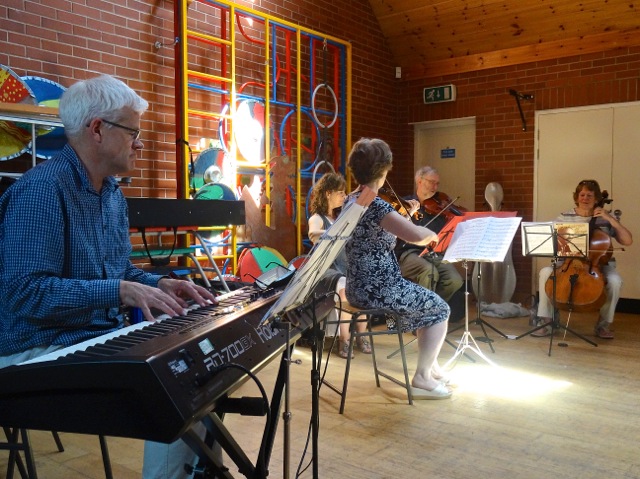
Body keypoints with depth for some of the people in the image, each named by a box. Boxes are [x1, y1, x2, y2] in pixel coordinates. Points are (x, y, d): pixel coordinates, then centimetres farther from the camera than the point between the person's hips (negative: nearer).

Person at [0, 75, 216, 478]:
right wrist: (122, 291, -27)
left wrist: (160, 284, 1)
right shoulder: (41, 189, -19)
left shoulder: (113, 193, 10)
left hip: (106, 337, 9)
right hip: (44, 351, -9)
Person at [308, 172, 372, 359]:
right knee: (346, 292, -32)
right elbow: (314, 236, -28)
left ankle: (361, 335, -7)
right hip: (329, 268, -4)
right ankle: (344, 340, -17)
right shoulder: (317, 219, -4)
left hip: (349, 266, 5)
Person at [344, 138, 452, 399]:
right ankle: (421, 379, 11)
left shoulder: (351, 200, 8)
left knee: (427, 303, 27)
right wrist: (432, 234, -11)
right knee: (439, 308, 10)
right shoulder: (373, 203, -22)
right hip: (379, 289, -10)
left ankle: (432, 368, 33)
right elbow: (416, 235, -31)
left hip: (360, 286, 10)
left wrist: (403, 215, 16)